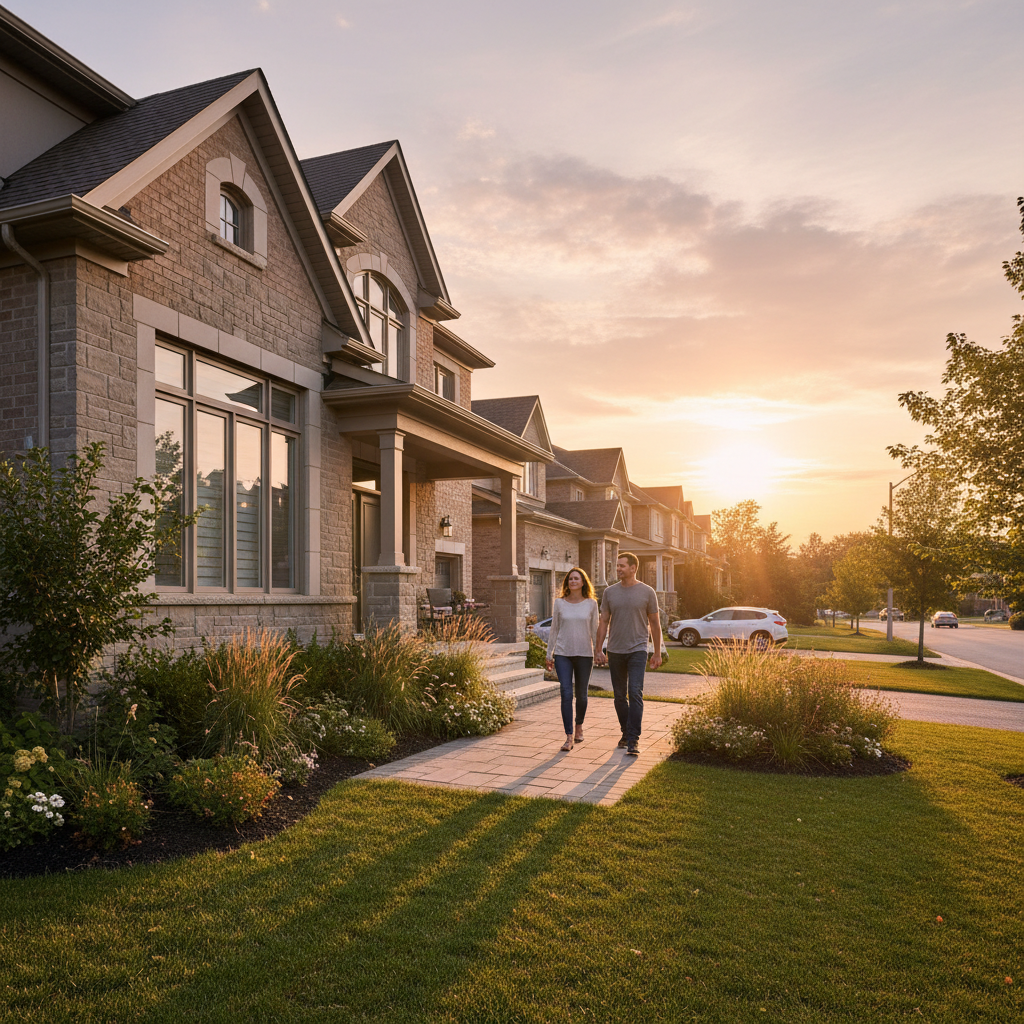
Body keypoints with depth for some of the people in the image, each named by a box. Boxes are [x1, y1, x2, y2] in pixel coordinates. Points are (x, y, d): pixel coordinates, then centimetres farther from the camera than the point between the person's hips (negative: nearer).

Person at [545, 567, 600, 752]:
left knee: (581, 694, 10)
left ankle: (579, 726, 35)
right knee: (566, 694, -9)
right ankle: (569, 737, -6)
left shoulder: (591, 604, 2)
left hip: (584, 654, 0)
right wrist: (549, 655, 7)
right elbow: (554, 630, 8)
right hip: (563, 654, 0)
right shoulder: (559, 603, 3)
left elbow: (594, 630, 6)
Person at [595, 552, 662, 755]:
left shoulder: (647, 592, -2)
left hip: (637, 650, -3)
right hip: (615, 652, 3)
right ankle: (626, 732, 27)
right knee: (620, 696, 10)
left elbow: (655, 624, 4)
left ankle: (633, 740, -13)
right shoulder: (610, 592, 5)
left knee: (635, 693, -14)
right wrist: (599, 650, 0)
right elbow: (603, 623, 7)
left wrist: (657, 654, 4)